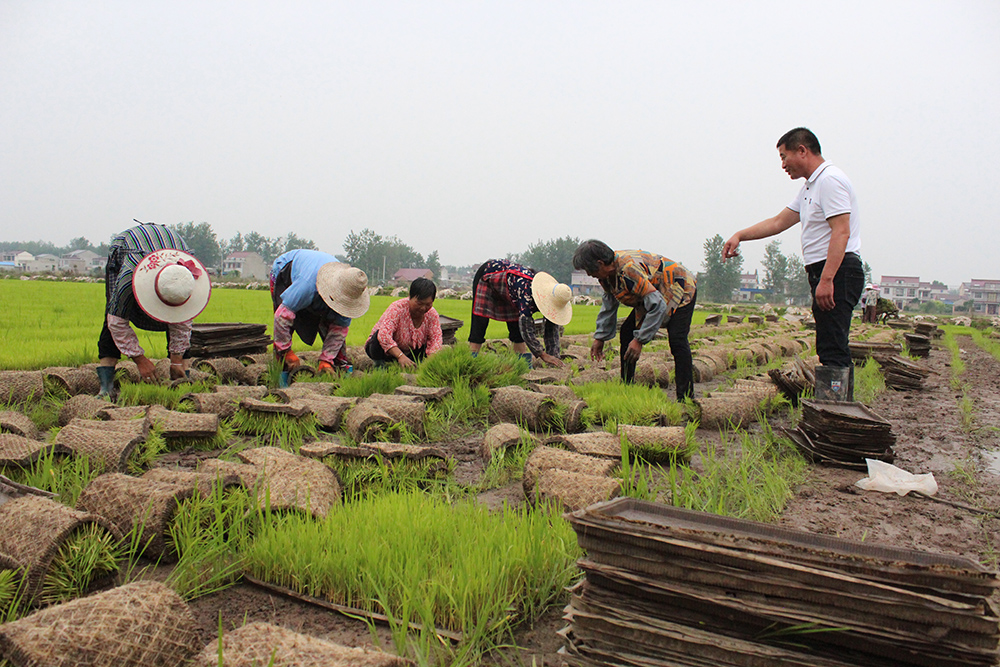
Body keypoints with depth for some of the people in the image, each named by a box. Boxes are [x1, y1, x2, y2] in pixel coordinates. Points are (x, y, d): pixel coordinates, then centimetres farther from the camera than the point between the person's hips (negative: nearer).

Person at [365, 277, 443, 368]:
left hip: (409, 353, 5)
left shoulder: (432, 314, -11)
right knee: (380, 338, -35)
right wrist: (400, 356, -54)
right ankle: (379, 364, -9)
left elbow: (436, 338, -19)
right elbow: (384, 334, -41)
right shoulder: (397, 309, -27)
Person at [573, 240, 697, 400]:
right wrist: (600, 337, 9)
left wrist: (640, 340, -33)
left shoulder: (629, 270, -38)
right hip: (653, 294, 10)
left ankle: (686, 398, -22)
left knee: (677, 340, -25)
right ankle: (626, 387, 14)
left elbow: (658, 305, -36)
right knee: (627, 332, 6)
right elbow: (609, 305, 9)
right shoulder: (607, 273, -9)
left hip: (680, 289, -9)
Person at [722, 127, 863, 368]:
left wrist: (826, 279, -26)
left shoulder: (830, 180, -11)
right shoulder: (810, 187, 22)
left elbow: (841, 232, -20)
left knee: (832, 348, -14)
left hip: (837, 272, -10)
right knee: (829, 348, 9)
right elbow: (778, 222, 25)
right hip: (826, 274, 10)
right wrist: (740, 235, 17)